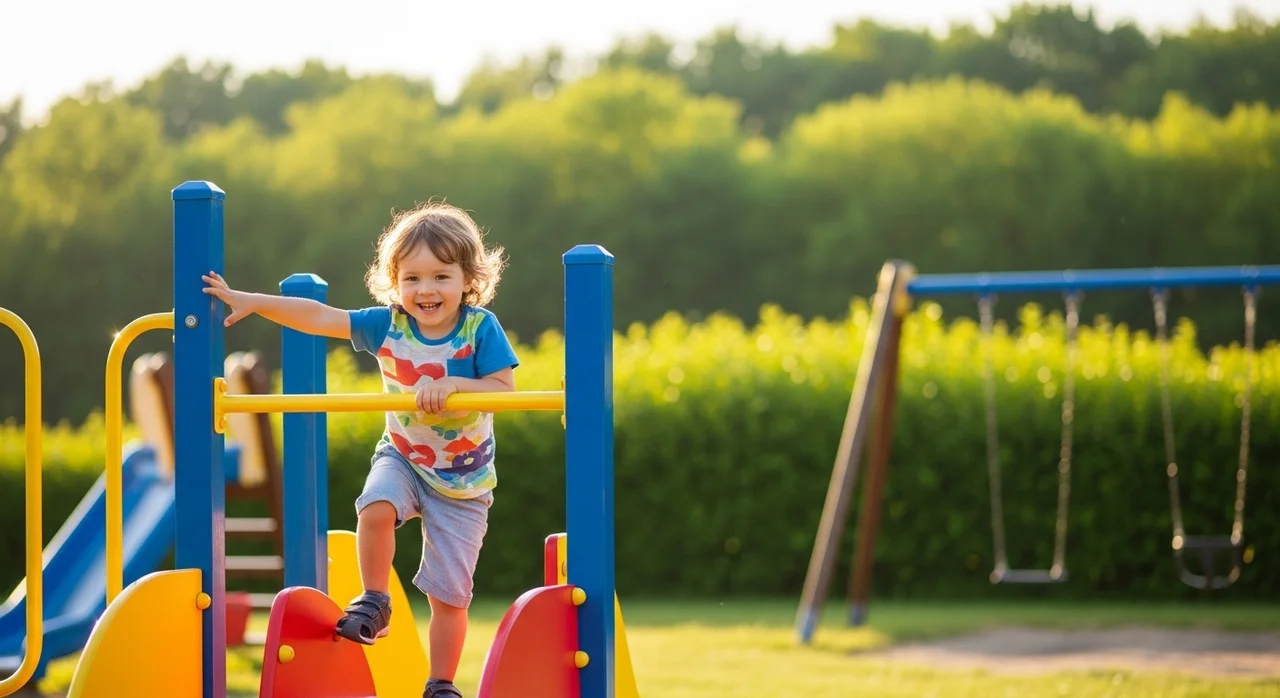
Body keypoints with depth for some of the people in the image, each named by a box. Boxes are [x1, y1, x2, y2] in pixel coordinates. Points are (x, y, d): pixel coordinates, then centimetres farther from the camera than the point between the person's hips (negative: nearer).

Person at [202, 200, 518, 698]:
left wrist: (453, 384, -37)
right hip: (401, 458, 2)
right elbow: (319, 317, -12)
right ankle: (374, 603, -12)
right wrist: (252, 303, -17)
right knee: (376, 507, -33)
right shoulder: (387, 325, -11)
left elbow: (505, 390, -21)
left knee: (449, 593, 2)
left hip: (462, 479, -2)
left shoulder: (480, 328, -17)